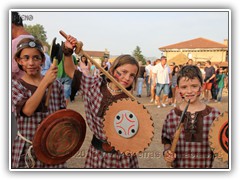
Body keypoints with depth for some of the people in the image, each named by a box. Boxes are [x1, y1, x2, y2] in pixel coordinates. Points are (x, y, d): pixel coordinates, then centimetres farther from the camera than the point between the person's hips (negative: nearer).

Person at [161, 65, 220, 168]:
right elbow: (167, 140, 2)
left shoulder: (214, 114, -10)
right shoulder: (172, 116, -10)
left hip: (205, 166, 0)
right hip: (179, 166, 0)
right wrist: (167, 152, -16)